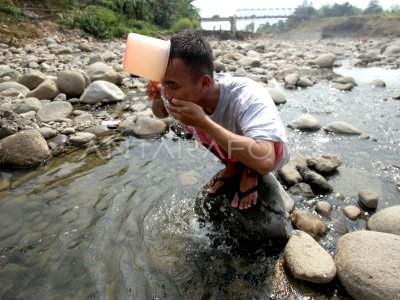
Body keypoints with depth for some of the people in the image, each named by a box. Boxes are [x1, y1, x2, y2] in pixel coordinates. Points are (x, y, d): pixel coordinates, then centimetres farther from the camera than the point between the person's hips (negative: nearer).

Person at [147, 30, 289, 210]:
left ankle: (249, 173, -1)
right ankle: (232, 167, 7)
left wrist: (204, 122, -48)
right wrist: (157, 98, -26)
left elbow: (265, 162, -51)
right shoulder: (190, 93, -21)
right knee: (187, 120, -15)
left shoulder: (249, 99, -39)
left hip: (272, 153, -5)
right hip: (232, 152, 5)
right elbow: (161, 113, -1)